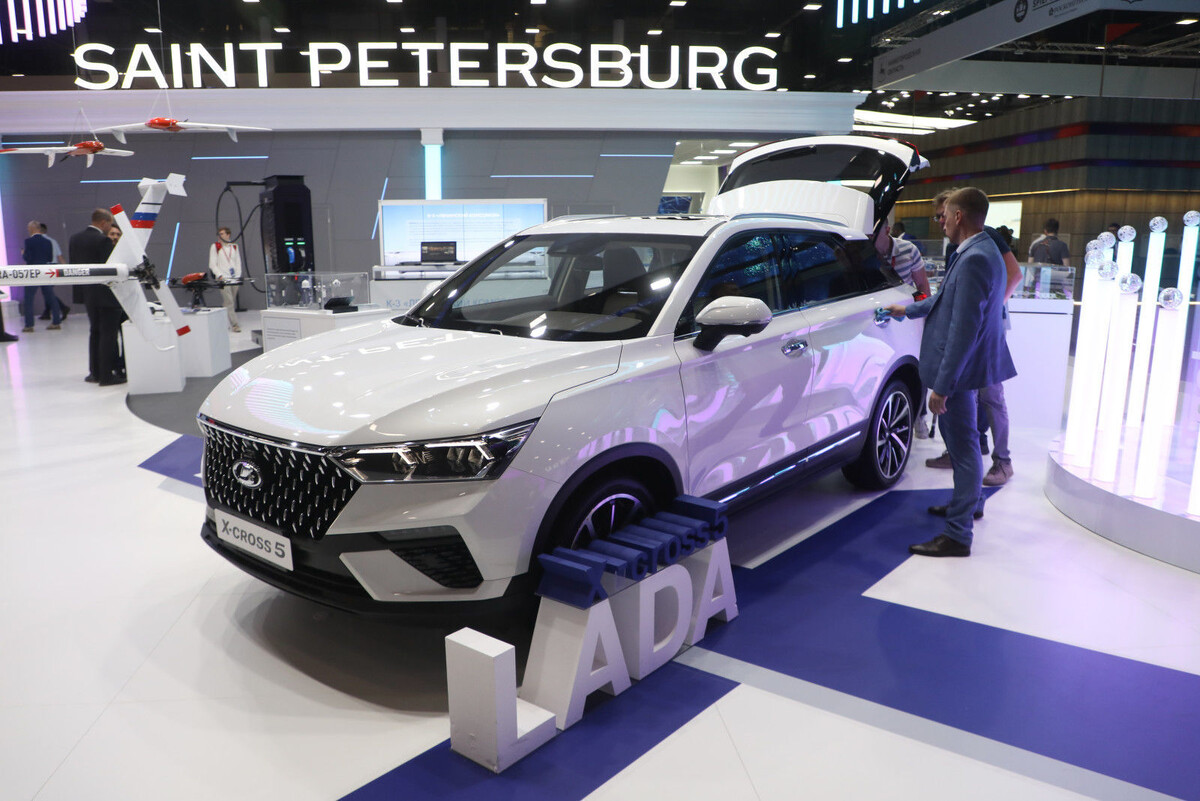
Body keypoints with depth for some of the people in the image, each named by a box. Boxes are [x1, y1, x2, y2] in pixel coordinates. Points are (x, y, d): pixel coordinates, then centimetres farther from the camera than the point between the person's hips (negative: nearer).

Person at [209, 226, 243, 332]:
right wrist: (220, 275, -12)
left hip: (234, 279, 4)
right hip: (223, 279, -4)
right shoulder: (215, 246, 3)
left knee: (232, 302, 5)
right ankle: (234, 325, -13)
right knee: (229, 302, -11)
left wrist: (238, 275, 4)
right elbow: (212, 264, 0)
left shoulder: (234, 246, 14)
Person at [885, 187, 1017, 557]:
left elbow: (964, 330, -27)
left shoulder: (975, 259, -24)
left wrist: (942, 386, -24)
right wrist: (908, 310, 37)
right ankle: (970, 502, 44)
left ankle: (958, 535, 9)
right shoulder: (978, 251, 8)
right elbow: (947, 299, 24)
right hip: (964, 365, 10)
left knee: (963, 446, -1)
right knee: (961, 439, 24)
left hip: (961, 368, -10)